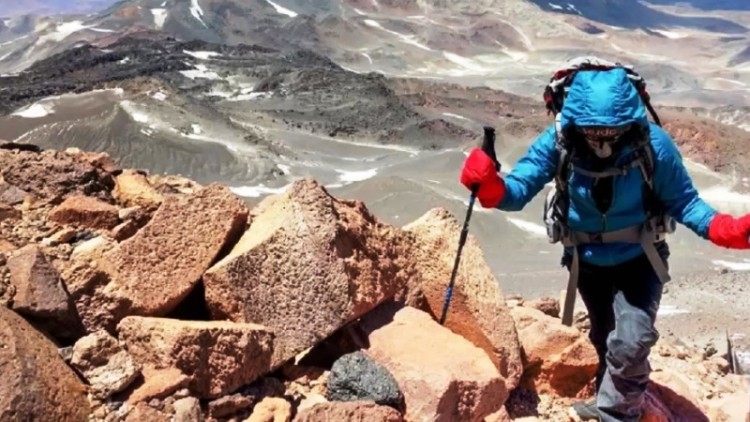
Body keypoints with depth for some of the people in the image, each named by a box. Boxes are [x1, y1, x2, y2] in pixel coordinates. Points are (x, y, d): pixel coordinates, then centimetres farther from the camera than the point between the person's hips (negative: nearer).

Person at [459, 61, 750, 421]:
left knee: (630, 342, -19)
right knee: (605, 339, 23)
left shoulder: (654, 145, -27)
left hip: (639, 258, -2)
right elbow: (518, 188, -23)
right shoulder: (558, 142, -25)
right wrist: (489, 185, -46)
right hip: (586, 260, 2)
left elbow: (681, 200, -16)